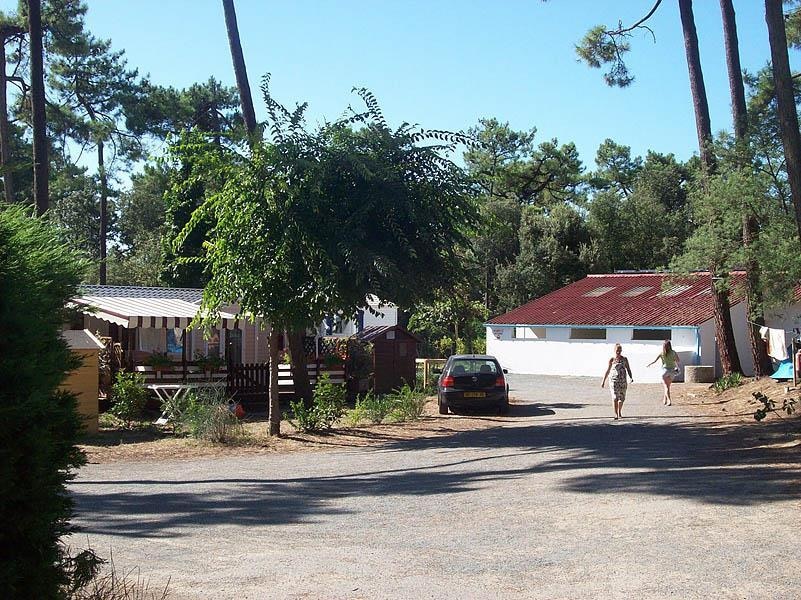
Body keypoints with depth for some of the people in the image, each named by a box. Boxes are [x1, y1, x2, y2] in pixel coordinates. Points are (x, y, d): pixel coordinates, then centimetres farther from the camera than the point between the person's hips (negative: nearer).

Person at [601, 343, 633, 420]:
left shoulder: (624, 359, 5)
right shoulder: (612, 360, 2)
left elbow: (628, 369, 7)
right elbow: (608, 371, 9)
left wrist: (631, 377, -9)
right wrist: (603, 381, 10)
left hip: (623, 381, 2)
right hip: (614, 380, -2)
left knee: (622, 398, 7)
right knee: (615, 397, -12)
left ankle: (620, 413, 28)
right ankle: (616, 414, -8)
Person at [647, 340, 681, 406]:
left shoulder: (661, 353, -8)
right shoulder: (673, 352, -3)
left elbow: (654, 360, -7)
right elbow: (678, 361, 2)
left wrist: (649, 364, 10)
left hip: (665, 370, -3)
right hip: (672, 370, 3)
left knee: (665, 386, -1)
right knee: (667, 386, 19)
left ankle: (668, 401, -16)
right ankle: (664, 400, 28)